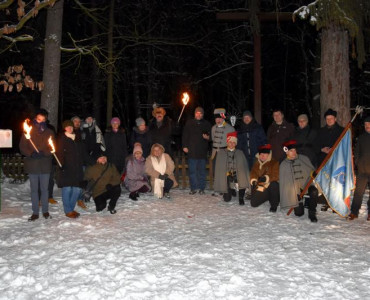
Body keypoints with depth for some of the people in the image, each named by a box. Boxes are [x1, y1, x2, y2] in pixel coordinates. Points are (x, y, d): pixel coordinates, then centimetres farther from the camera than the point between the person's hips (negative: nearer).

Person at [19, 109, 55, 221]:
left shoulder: (49, 132, 4)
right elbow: (22, 147, -1)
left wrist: (43, 153, -18)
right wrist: (31, 154, -18)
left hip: (45, 165, 1)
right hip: (32, 165, 0)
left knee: (44, 189, 9)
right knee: (34, 189, 7)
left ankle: (45, 211, 21)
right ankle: (35, 212, 17)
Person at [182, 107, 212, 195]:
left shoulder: (207, 124, 9)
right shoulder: (189, 123, 8)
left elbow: (211, 136, 15)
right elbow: (185, 135, 8)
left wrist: (208, 137, -7)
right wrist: (184, 146, -1)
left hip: (202, 151, 0)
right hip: (192, 151, 0)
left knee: (202, 170, 5)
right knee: (192, 170, 1)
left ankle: (201, 188, 13)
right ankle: (193, 188, 9)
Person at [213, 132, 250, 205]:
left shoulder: (240, 153, 10)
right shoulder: (221, 153, 8)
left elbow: (244, 166, 1)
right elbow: (218, 167, 5)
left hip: (237, 174, 0)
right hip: (226, 176, 0)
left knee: (242, 179, -35)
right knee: (227, 199, -7)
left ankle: (241, 197, -11)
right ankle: (231, 191, 28)